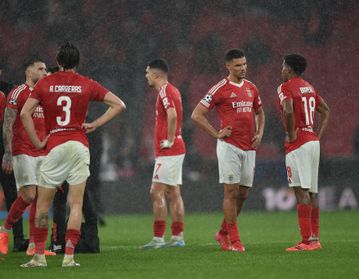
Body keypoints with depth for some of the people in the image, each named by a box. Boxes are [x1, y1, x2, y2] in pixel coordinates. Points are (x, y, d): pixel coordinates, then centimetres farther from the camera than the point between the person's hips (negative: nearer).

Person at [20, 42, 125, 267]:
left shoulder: (45, 84, 2)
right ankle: (69, 256, -5)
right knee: (76, 204, 2)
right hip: (79, 145, 1)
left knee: (43, 205, 7)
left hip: (54, 147, -1)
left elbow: (25, 112, -5)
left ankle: (39, 256, 6)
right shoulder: (87, 84, 4)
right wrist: (95, 124, 4)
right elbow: (119, 105, 3)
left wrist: (37, 142, 0)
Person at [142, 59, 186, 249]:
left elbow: (172, 115, -29)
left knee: (157, 192, -10)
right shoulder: (173, 91, 17)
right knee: (173, 194, 10)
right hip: (176, 150, 10)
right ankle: (177, 237, 11)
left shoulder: (165, 91, -13)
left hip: (168, 151, -10)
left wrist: (169, 140, -21)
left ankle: (158, 238, -12)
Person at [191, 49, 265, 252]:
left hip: (249, 148, 6)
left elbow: (259, 113, 28)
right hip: (229, 146, -6)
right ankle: (234, 240, -3)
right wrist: (217, 134, -9)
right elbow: (197, 115, -6)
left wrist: (259, 133, 11)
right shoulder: (220, 89, -6)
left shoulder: (251, 88, 13)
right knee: (231, 191, -7)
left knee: (243, 194, 8)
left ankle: (223, 233, 23)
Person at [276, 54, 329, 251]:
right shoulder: (309, 87, 17)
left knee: (301, 191, -11)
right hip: (313, 142, 8)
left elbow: (288, 110, -27)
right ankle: (315, 239, 12)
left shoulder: (285, 88, -8)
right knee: (312, 192, 11)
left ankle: (307, 241, -15)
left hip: (298, 144, -8)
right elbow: (326, 111, 25)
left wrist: (291, 134, -15)